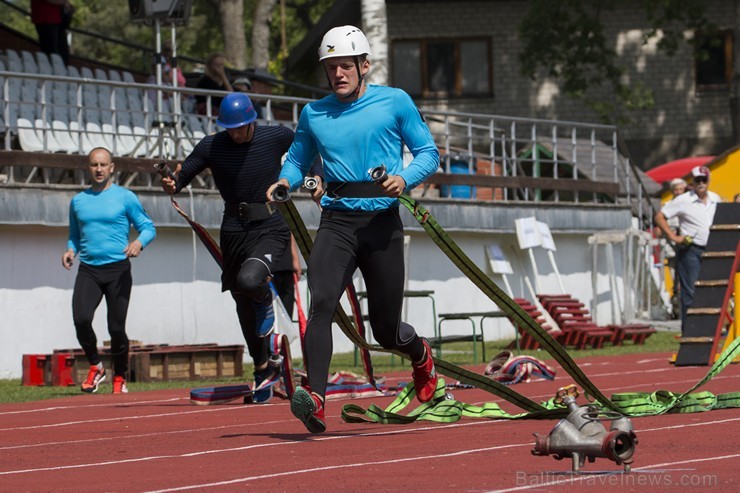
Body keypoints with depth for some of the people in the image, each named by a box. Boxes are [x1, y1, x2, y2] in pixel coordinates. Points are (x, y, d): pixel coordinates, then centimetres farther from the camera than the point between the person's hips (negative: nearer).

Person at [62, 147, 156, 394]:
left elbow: (149, 228, 2)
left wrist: (139, 242, -19)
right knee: (81, 319, -18)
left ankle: (119, 377, 15)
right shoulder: (78, 201, 13)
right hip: (88, 270, 2)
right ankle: (95, 367, 4)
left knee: (116, 327, -4)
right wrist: (71, 249, 3)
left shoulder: (125, 197, 2)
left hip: (118, 269, -2)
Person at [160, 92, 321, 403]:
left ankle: (265, 298, 6)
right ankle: (262, 371, 29)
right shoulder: (212, 146, -2)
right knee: (244, 308, 11)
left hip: (272, 229, -3)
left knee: (248, 280, -32)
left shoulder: (277, 137, -4)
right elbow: (179, 180, -2)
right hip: (234, 232, 3)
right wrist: (170, 185, -24)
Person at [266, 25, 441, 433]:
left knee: (386, 331, 7)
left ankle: (420, 354, 43)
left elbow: (428, 153, 5)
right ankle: (315, 400, -34)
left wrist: (404, 179, -15)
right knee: (320, 302, -25)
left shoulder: (394, 102, 3)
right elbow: (298, 159, 21)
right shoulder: (313, 114, 10)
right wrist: (285, 181, -2)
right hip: (337, 220, 1)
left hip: (382, 221, -1)